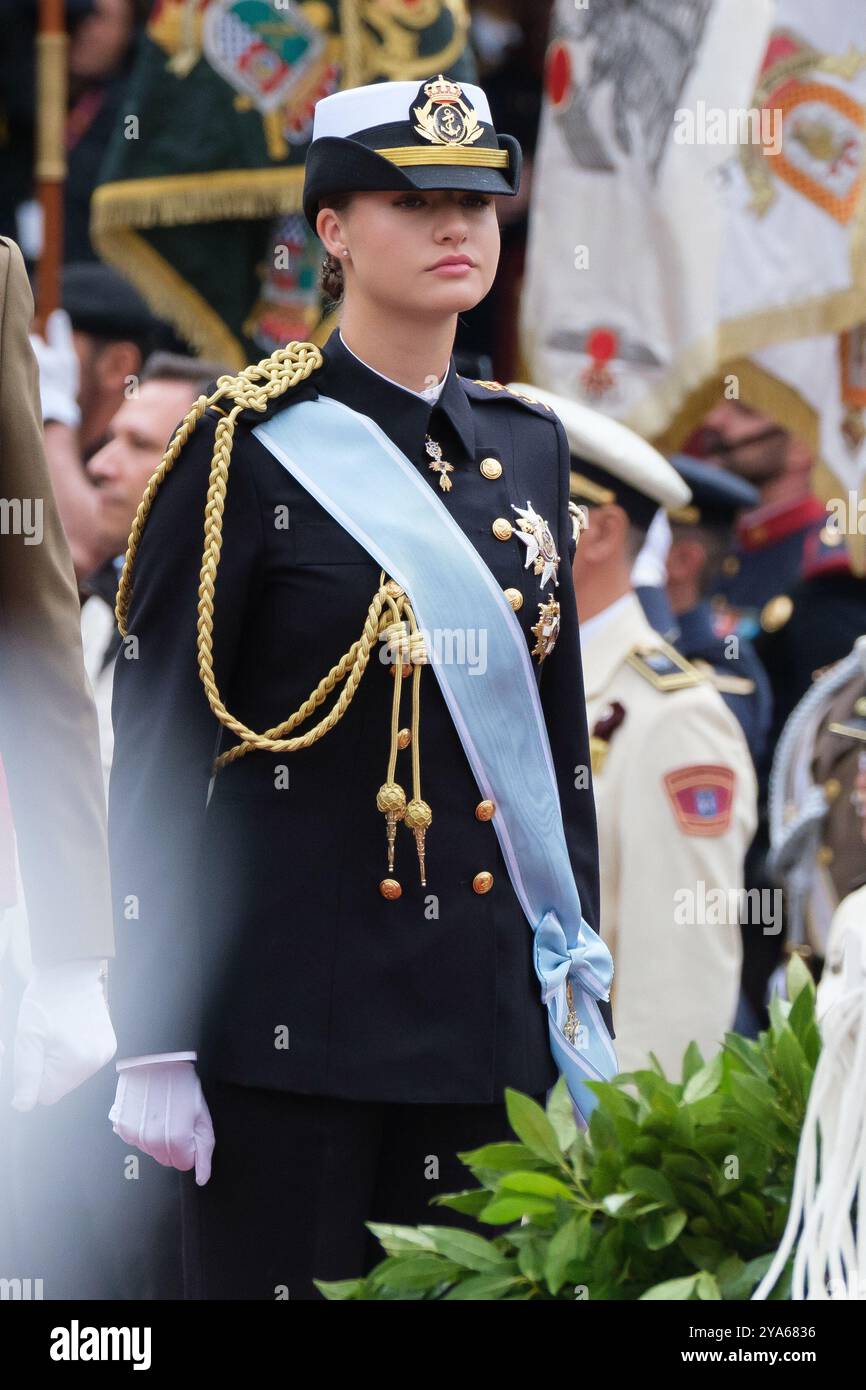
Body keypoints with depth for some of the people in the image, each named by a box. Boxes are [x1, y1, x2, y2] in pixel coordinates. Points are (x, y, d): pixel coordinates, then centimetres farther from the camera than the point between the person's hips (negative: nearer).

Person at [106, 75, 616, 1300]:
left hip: (489, 1008, 5)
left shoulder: (528, 449, 12)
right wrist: (152, 1048, -11)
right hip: (293, 1014, -5)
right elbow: (155, 762, -7)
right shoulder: (246, 452, -5)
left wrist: (584, 990, 12)